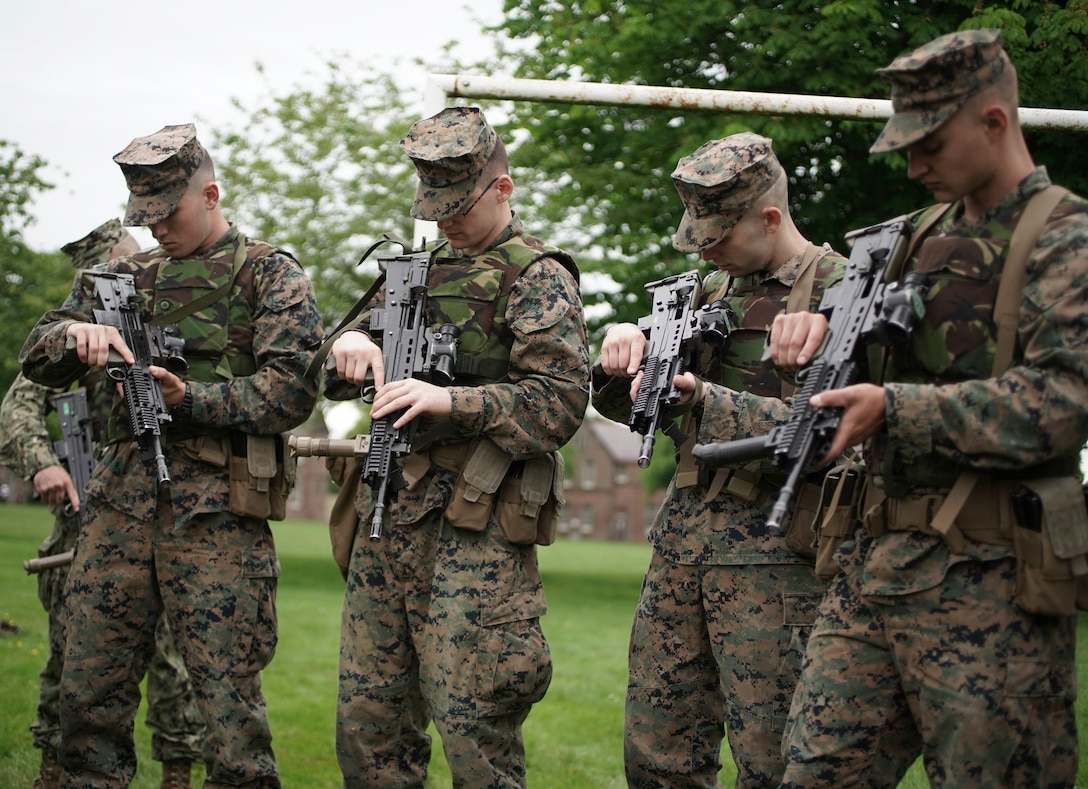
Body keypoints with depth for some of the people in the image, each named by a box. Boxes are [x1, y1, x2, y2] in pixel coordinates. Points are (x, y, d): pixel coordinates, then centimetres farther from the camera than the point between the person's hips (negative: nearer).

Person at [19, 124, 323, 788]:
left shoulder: (271, 276, 3)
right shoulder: (127, 277, 18)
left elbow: (292, 392, -7)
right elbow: (36, 359, 15)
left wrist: (192, 399, -17)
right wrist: (77, 335, -8)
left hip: (217, 514, -5)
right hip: (119, 501, 5)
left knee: (230, 701, -5)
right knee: (88, 692, 6)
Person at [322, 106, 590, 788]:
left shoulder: (537, 277, -3)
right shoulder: (421, 269, 19)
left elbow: (562, 400, -13)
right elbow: (336, 378, 22)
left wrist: (451, 400, -23)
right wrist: (351, 344, -2)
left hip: (476, 530, -7)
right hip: (389, 514, 7)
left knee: (473, 724, -7)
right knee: (368, 716, 9)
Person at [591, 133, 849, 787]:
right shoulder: (712, 289, 16)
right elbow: (634, 406, 20)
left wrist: (706, 401, -24)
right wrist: (627, 352, -3)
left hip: (773, 555, -7)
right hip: (683, 536, 7)